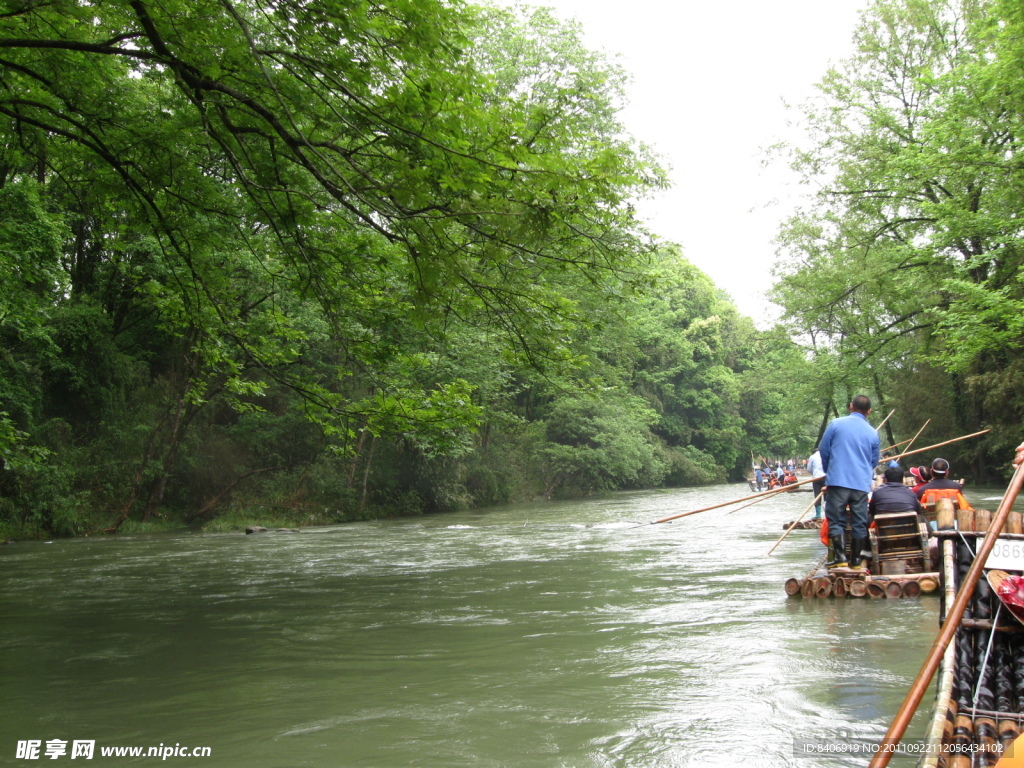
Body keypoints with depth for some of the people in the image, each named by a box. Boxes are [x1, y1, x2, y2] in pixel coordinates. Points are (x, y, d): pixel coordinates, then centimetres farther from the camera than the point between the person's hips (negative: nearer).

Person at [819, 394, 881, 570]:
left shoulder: (836, 424, -1)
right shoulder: (873, 433, 7)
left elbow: (823, 450, 4)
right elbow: (874, 461, 17)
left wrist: (829, 471, 21)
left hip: (838, 481, -2)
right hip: (862, 484, 3)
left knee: (836, 520, 3)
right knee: (859, 523, 9)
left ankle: (841, 557, -5)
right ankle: (856, 560, 13)